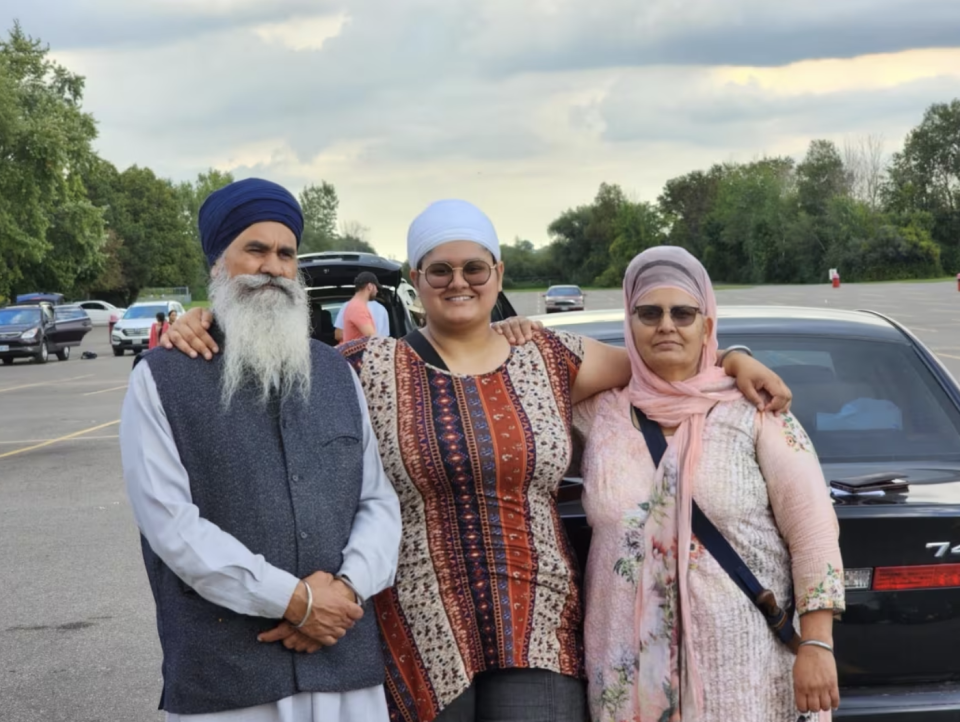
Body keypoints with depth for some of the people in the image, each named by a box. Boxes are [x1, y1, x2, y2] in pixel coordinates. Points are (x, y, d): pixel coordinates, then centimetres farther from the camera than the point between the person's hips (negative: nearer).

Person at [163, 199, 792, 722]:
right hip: (422, 644, -1)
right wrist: (203, 328, -8)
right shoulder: (371, 368, 2)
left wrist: (731, 360, 8)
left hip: (540, 636, 1)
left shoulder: (550, 359, 8)